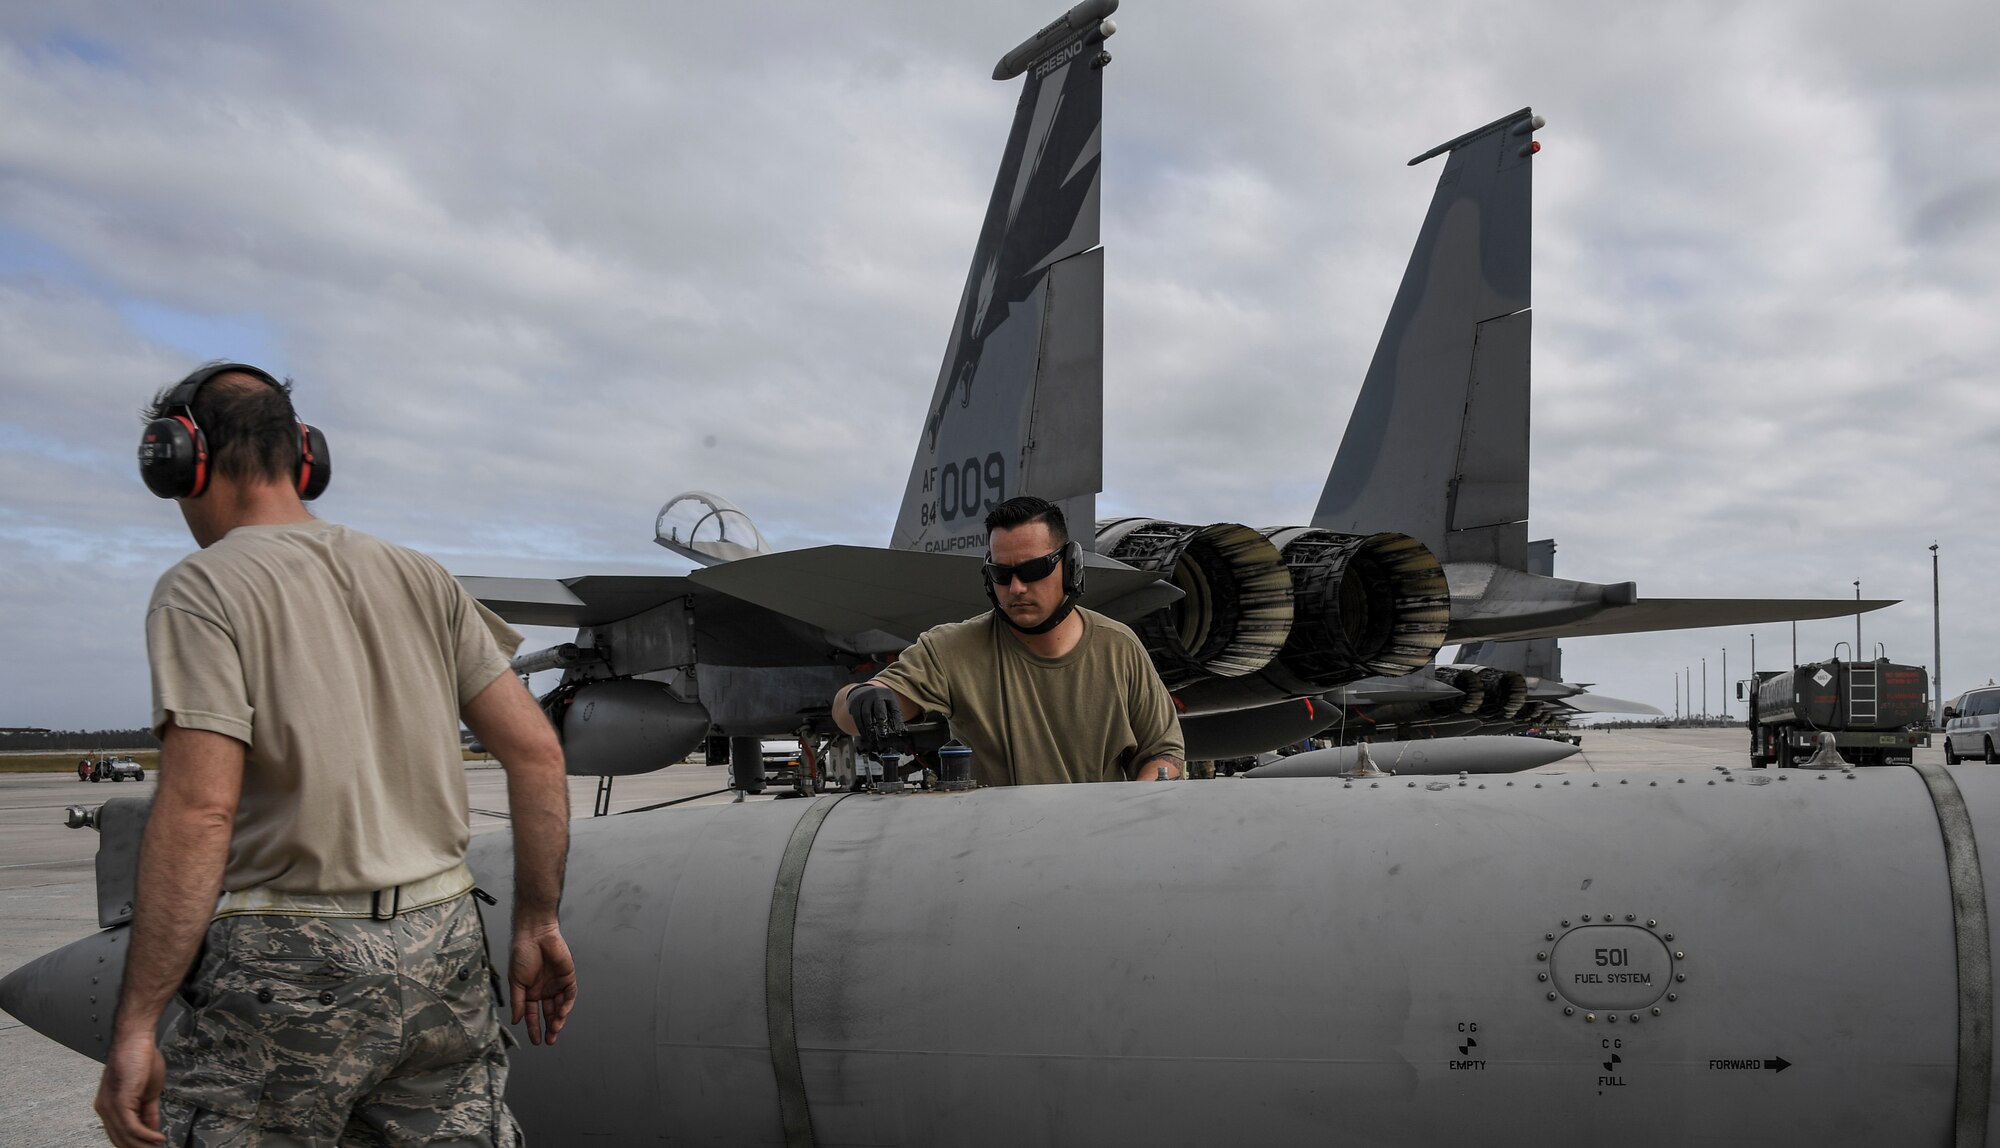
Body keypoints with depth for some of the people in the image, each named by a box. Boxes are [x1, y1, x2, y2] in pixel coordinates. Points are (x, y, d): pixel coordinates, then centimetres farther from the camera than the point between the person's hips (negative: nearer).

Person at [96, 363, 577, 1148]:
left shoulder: (204, 590, -7)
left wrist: (134, 1027, -14)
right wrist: (537, 923, 12)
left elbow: (198, 813, -17)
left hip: (291, 967, -5)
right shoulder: (416, 579, 9)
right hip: (443, 951, 6)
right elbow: (534, 748, 5)